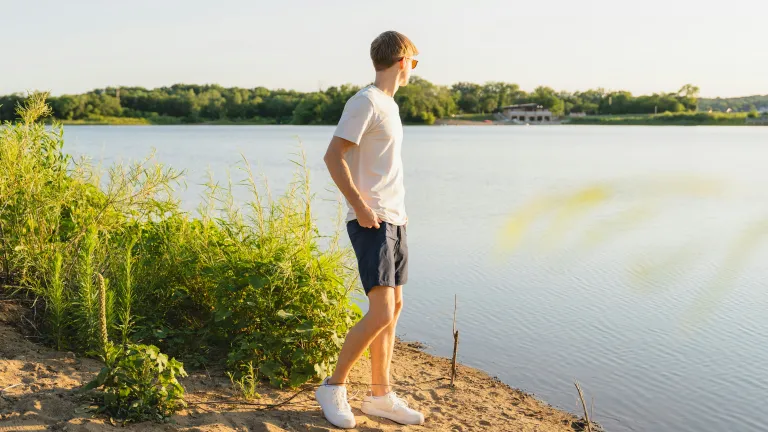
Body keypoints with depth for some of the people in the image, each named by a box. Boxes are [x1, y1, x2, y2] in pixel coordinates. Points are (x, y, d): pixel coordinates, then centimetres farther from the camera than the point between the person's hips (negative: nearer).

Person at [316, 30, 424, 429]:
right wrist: (359, 205, -21)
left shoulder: (388, 105, 17)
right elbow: (333, 156, -17)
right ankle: (334, 387, 5)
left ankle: (380, 395, 20)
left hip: (394, 220, 9)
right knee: (381, 314, -12)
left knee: (394, 307, 11)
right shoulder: (365, 102, -9)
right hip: (371, 222, -9)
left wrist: (398, 212, 14)